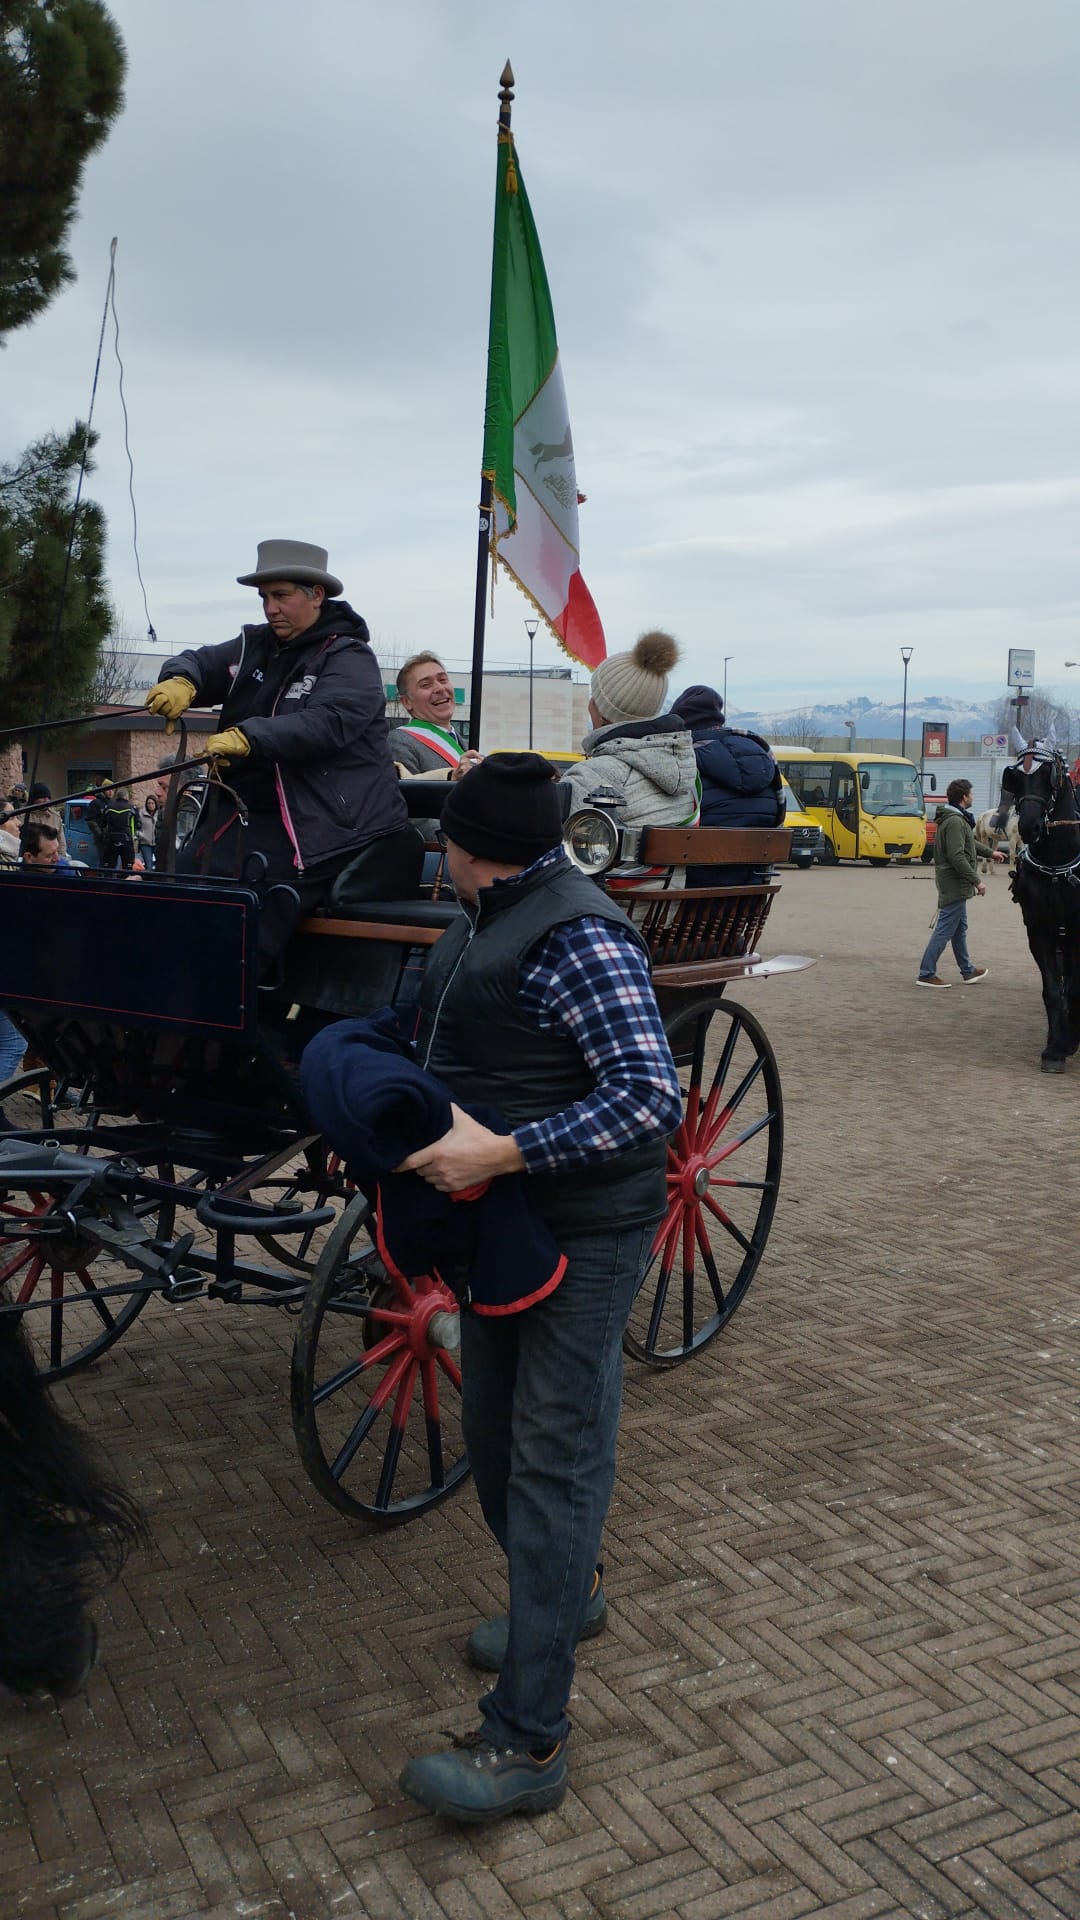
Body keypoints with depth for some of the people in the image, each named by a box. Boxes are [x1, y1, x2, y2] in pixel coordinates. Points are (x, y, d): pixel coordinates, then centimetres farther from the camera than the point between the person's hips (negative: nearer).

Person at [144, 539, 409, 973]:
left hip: (321, 822, -7)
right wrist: (181, 680, -15)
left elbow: (327, 723, -22)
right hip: (243, 810, 7)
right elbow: (203, 662, 11)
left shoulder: (350, 659, -5)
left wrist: (248, 738, -35)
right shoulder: (255, 645, 18)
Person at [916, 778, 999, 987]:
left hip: (953, 885, 11)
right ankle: (926, 974, -5)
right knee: (944, 930, -7)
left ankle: (968, 971, 28)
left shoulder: (952, 819, 14)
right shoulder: (955, 822, -19)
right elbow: (957, 857, -25)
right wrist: (976, 881, -21)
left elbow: (968, 844, 30)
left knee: (959, 929, 18)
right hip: (955, 884, -11)